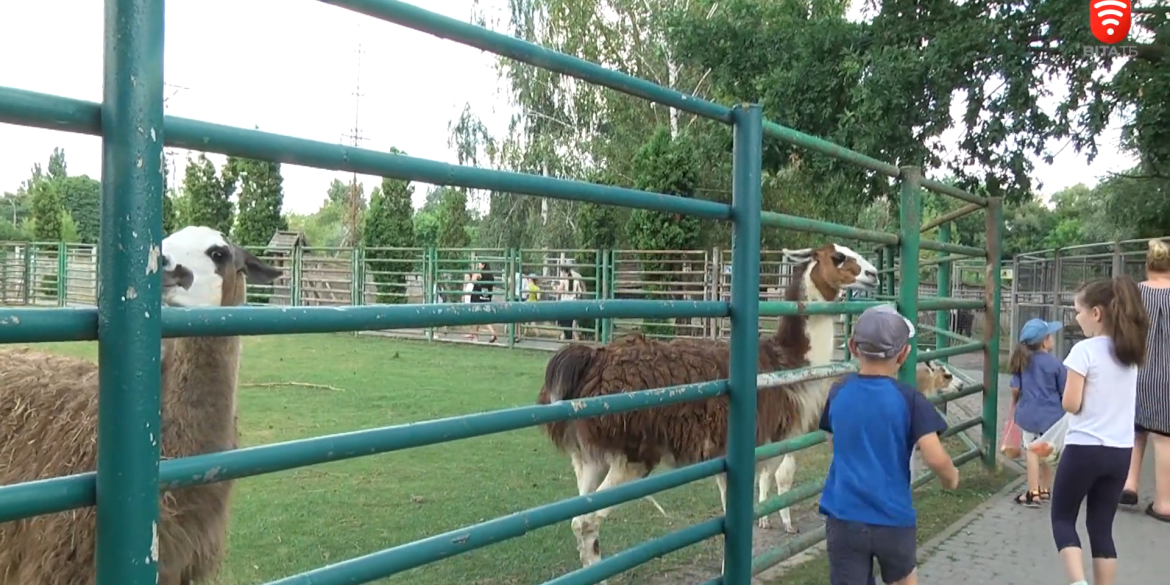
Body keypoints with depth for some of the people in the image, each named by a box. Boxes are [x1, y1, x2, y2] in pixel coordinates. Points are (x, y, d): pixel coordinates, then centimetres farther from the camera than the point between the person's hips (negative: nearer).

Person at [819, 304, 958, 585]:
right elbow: (935, 457, -16)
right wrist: (951, 477, 5)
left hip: (843, 518, 1)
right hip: (894, 518, -1)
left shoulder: (838, 393, -1)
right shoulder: (909, 399, -10)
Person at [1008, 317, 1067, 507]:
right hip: (1051, 415, -1)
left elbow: (1015, 388, 2)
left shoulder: (1022, 361, -2)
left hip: (1029, 414, 1)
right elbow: (1065, 392, -4)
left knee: (1032, 452, 5)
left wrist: (1015, 403, 21)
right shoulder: (1055, 363, -9)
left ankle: (1033, 493, 6)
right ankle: (1045, 490, 27)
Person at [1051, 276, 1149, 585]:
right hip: (1120, 450, 6)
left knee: (1062, 518, 9)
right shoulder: (1130, 351, 7)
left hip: (1084, 448, -6)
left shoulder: (1085, 350, -15)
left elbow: (1070, 404, -14)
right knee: (1102, 526, 13)